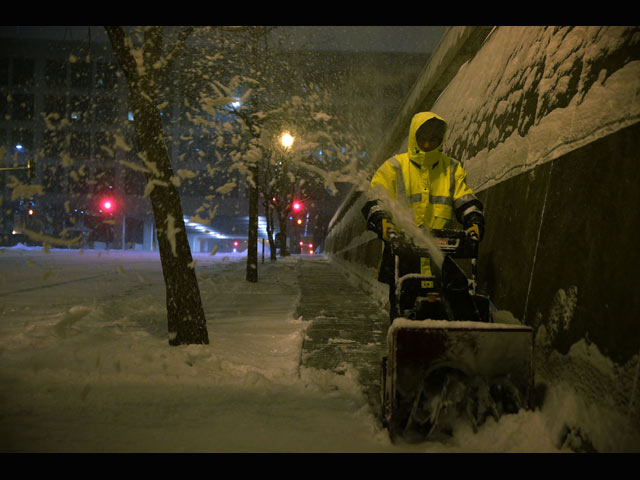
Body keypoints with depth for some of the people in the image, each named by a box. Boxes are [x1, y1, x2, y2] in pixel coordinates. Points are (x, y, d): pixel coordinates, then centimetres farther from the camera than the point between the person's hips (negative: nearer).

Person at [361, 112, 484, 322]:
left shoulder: (452, 169, 17)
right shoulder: (394, 167, 7)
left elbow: (467, 202, 12)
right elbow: (375, 204, -2)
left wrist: (474, 224, -9)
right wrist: (385, 226, -22)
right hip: (402, 252, -2)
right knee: (402, 315, -3)